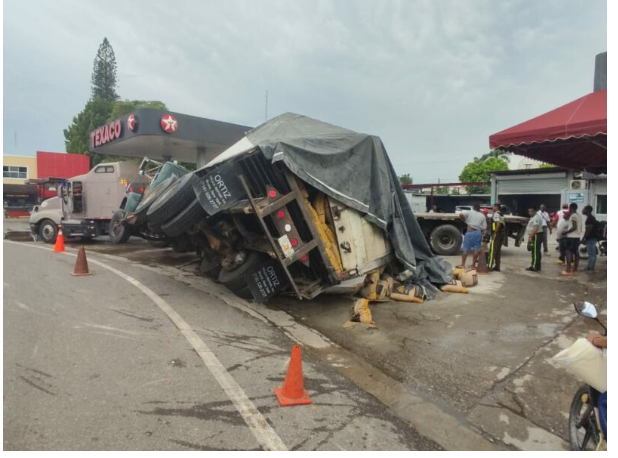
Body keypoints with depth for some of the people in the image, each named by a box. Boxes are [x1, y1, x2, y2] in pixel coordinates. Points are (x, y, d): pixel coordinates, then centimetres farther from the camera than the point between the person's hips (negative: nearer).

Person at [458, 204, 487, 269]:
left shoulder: (469, 212, 3)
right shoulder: (483, 216, 11)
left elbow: (461, 214, -14)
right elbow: (484, 228, 5)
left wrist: (465, 219, 4)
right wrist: (482, 234, 15)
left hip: (469, 232, -2)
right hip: (478, 233, 2)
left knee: (465, 249, 2)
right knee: (476, 249, 7)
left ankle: (463, 264, 0)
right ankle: (473, 265, 9)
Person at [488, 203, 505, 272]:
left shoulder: (496, 214, -11)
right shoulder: (501, 214, 19)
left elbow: (498, 224, -22)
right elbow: (502, 224, 17)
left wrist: (494, 233, -21)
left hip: (497, 234, -9)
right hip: (502, 234, 9)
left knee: (492, 250, -7)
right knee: (498, 251, 12)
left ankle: (490, 266, -8)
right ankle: (497, 266, 15)